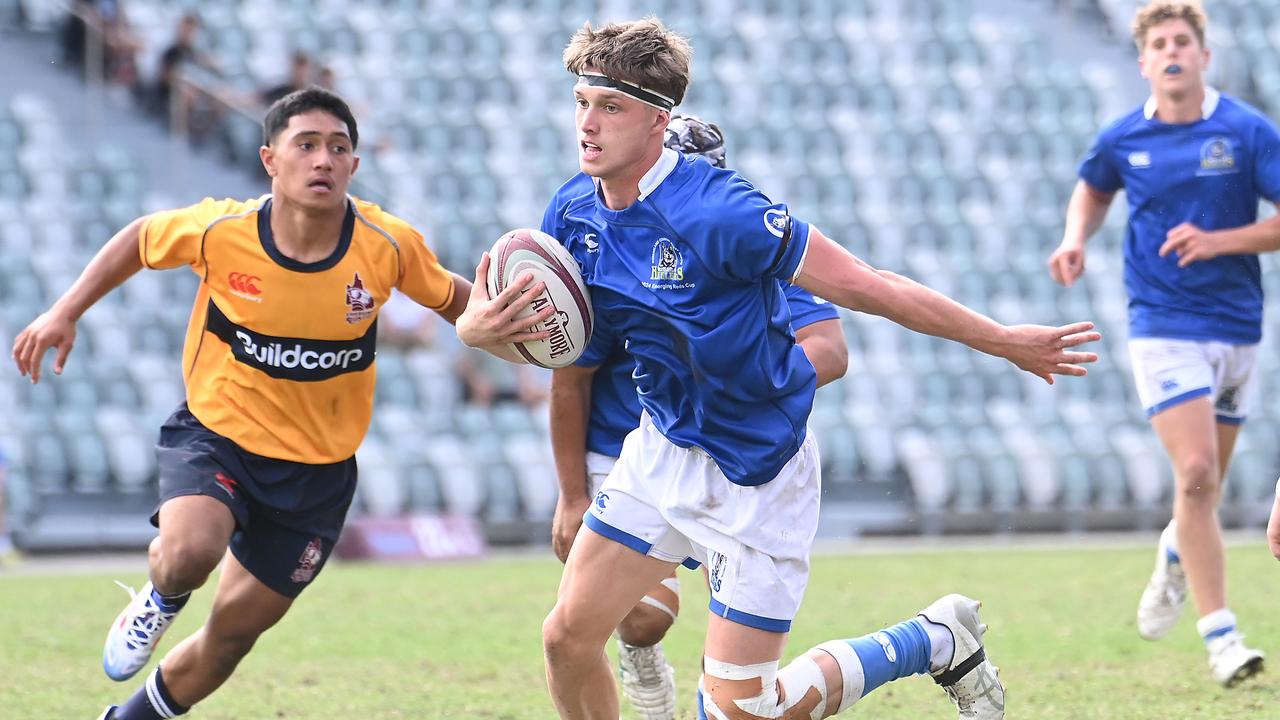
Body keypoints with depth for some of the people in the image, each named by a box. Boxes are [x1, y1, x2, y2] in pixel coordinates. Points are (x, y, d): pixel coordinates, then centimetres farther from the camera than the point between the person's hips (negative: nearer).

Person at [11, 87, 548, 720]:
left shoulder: (388, 246, -16)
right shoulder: (221, 231, -17)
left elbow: (450, 297, 2)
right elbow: (140, 238, 4)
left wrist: (491, 326, -21)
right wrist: (65, 313, 1)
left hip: (318, 470, 2)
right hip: (216, 432, -2)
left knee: (234, 631, 10)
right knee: (189, 553, -33)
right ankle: (159, 601, 6)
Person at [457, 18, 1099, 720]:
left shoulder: (719, 213, -27)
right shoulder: (571, 213, -5)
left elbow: (867, 287, -21)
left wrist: (1004, 340, -16)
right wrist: (479, 322, -19)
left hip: (757, 474, -7)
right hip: (663, 448, 7)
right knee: (568, 637, -1)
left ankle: (936, 641, 17)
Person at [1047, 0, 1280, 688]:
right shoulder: (1123, 139, 1)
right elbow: (1091, 191, 23)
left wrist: (1219, 240, -17)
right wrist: (1075, 240, 4)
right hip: (1164, 326, -1)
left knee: (1205, 484, 13)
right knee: (1196, 472, -17)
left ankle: (1177, 555, 48)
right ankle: (1220, 636, -13)